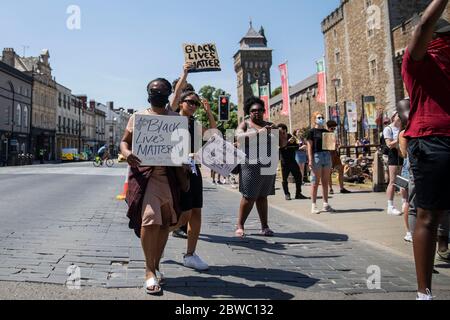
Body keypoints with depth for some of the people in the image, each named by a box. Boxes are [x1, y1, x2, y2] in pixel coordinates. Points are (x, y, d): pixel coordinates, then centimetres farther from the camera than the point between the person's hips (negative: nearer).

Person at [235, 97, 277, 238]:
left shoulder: (269, 125, 15)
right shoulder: (245, 125, 4)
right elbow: (239, 136, -17)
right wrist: (258, 131, -27)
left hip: (268, 166, 4)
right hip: (252, 166, -4)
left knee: (262, 197, 9)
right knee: (249, 197, -4)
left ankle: (264, 226, 14)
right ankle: (240, 226, 7)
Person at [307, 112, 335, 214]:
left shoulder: (327, 132, 15)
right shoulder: (312, 132, 0)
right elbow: (310, 147, -5)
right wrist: (310, 160, -13)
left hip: (327, 155, 5)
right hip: (317, 155, -5)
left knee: (325, 182, 8)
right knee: (316, 182, -3)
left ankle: (326, 204, 15)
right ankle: (314, 205, 2)